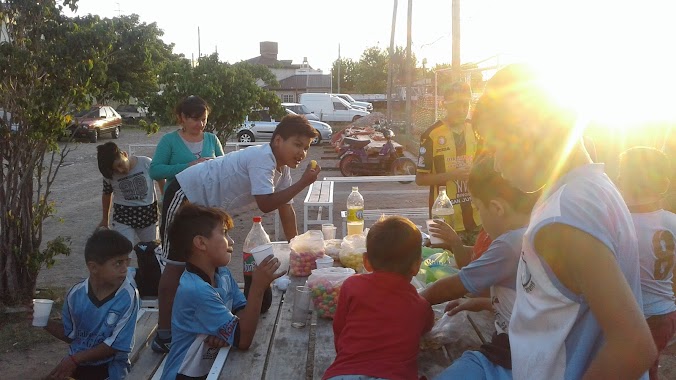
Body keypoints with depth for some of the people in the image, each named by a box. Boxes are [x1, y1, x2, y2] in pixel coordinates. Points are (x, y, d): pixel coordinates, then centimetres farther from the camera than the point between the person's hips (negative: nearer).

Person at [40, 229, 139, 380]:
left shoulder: (128, 297, -19)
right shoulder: (76, 294, -7)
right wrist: (46, 322, -7)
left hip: (109, 366, -3)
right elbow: (70, 335, 9)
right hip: (76, 362, 4)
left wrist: (75, 359, -13)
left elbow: (116, 345, -15)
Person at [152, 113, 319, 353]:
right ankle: (164, 336, -2)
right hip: (185, 196, -10)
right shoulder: (262, 159, -27)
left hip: (206, 206, 10)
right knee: (176, 265, -6)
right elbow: (266, 204, -36)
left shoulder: (281, 168, 2)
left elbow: (285, 208, 7)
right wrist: (302, 183, -31)